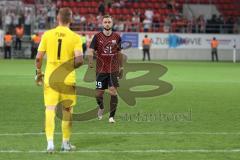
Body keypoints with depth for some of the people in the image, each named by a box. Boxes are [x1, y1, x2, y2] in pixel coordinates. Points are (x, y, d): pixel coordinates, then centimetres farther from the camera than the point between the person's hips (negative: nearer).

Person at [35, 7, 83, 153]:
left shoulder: (47, 34, -2)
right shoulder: (75, 38, -7)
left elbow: (39, 58, -2)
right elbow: (79, 60, -14)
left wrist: (39, 73, 14)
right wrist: (71, 66, 8)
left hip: (50, 77, 1)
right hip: (68, 79, -1)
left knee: (50, 109, 2)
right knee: (67, 111, 13)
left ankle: (50, 142, -10)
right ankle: (66, 143, 22)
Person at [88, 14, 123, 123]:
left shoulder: (116, 37, 4)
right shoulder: (97, 36, -1)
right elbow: (91, 51, -7)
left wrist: (121, 67, 16)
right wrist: (90, 62, -25)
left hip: (113, 69, 0)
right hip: (101, 69, 0)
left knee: (113, 91, -11)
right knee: (99, 93, 4)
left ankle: (112, 116, -5)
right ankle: (101, 108, 37)